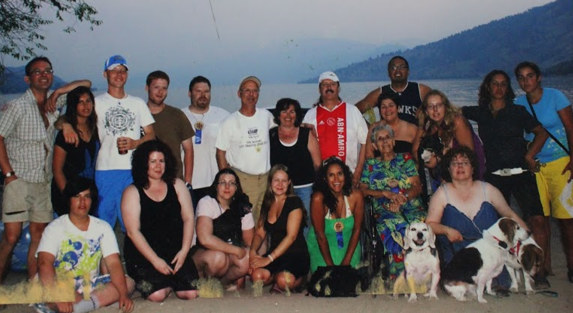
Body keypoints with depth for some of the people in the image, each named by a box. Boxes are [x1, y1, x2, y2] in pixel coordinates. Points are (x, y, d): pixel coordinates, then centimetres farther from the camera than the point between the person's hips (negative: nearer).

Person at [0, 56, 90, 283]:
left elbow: (86, 84, 11)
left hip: (44, 182, 5)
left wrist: (57, 93, -4)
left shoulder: (55, 102, 8)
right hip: (19, 180, -4)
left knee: (39, 235, 6)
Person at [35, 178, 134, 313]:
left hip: (90, 285, 4)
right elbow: (44, 263, -22)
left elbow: (113, 263, -8)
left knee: (128, 282, -21)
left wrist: (123, 295, -24)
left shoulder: (103, 228, 2)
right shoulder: (55, 228, -7)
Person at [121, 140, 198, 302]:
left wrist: (184, 250, -9)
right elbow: (133, 231, -8)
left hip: (175, 252, 3)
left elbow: (188, 218, 3)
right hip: (143, 254, -3)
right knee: (157, 295, -23)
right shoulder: (132, 192, -2)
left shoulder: (177, 185, 7)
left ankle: (171, 280, 19)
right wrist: (155, 260, -15)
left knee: (190, 293, -14)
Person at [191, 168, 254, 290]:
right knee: (218, 257, -36)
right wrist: (236, 250, -23)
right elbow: (205, 239, -29)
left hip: (230, 254, 4)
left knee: (246, 260, -27)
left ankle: (223, 282, 1)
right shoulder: (206, 203, -15)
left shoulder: (243, 208, 0)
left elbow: (250, 242, 4)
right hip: (201, 253, -4)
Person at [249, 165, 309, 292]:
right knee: (257, 276, -27)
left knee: (283, 281, -33)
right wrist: (252, 251, -12)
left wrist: (269, 258, -20)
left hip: (296, 255, -4)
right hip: (275, 255, 4)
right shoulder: (267, 203, 12)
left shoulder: (294, 202, -6)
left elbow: (291, 236, -14)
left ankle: (299, 279, 2)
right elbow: (260, 233, 10)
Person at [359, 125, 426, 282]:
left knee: (419, 223, -36)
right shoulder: (370, 164, 22)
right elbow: (363, 189, 8)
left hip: (411, 205, 1)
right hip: (384, 209, -1)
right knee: (394, 226, -37)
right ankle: (399, 275, -31)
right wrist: (386, 193, -6)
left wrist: (402, 198, -10)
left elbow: (417, 187, 9)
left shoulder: (406, 159, 21)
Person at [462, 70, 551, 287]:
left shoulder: (517, 111, 7)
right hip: (494, 176, 2)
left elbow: (541, 133, 7)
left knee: (537, 219, -17)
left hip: (521, 173, -2)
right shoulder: (480, 113, 12)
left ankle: (540, 271, -11)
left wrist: (529, 155, -4)